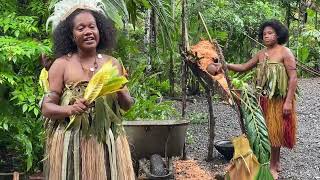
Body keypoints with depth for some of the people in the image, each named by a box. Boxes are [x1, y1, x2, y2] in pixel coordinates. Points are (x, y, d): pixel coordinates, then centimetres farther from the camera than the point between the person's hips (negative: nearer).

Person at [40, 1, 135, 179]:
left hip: (108, 142, 3)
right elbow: (46, 107, -4)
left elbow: (127, 105, 8)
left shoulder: (113, 63, 4)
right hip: (71, 144, -2)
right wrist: (70, 109, -22)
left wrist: (120, 92, -12)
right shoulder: (61, 64, -4)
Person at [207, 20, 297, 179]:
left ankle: (273, 166, 9)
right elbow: (244, 67, 13)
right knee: (266, 131, 11)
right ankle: (276, 162, 25)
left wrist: (289, 101, -20)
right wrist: (225, 65, -2)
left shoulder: (285, 53, -9)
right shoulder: (261, 54, 10)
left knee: (275, 131, -1)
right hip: (264, 99, 6)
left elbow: (293, 78, -14)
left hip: (279, 100, -6)